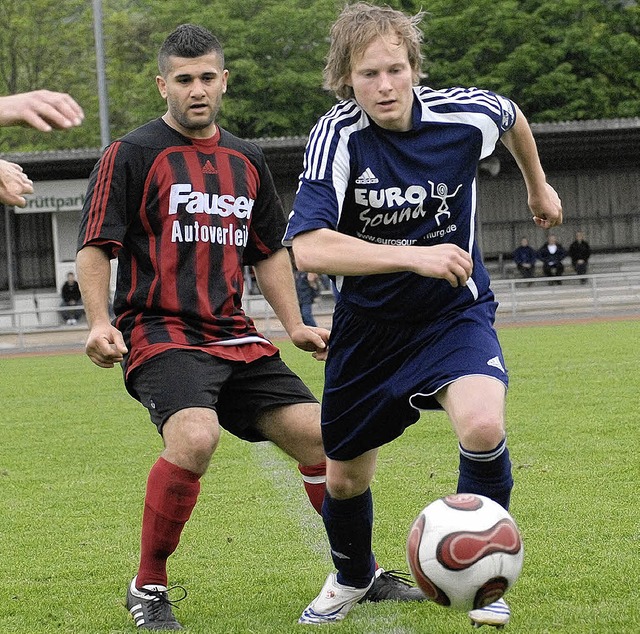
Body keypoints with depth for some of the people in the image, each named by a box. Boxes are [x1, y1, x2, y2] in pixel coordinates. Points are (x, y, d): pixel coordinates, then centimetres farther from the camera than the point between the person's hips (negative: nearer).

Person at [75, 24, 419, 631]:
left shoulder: (246, 161, 16)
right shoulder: (132, 153, -2)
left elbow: (269, 251, 25)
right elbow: (95, 247, -5)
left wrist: (295, 325, 17)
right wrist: (100, 323, -19)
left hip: (234, 337, 6)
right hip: (160, 335, -6)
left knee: (318, 434, -1)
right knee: (194, 437, -31)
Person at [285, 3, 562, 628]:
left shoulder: (464, 116, -17)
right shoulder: (337, 135, -22)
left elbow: (512, 116, 10)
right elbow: (308, 247, -35)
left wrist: (538, 186, 26)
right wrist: (415, 255, -42)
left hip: (454, 316, -1)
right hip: (368, 325, 1)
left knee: (483, 427, -29)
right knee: (344, 479, 13)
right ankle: (351, 578, 48)